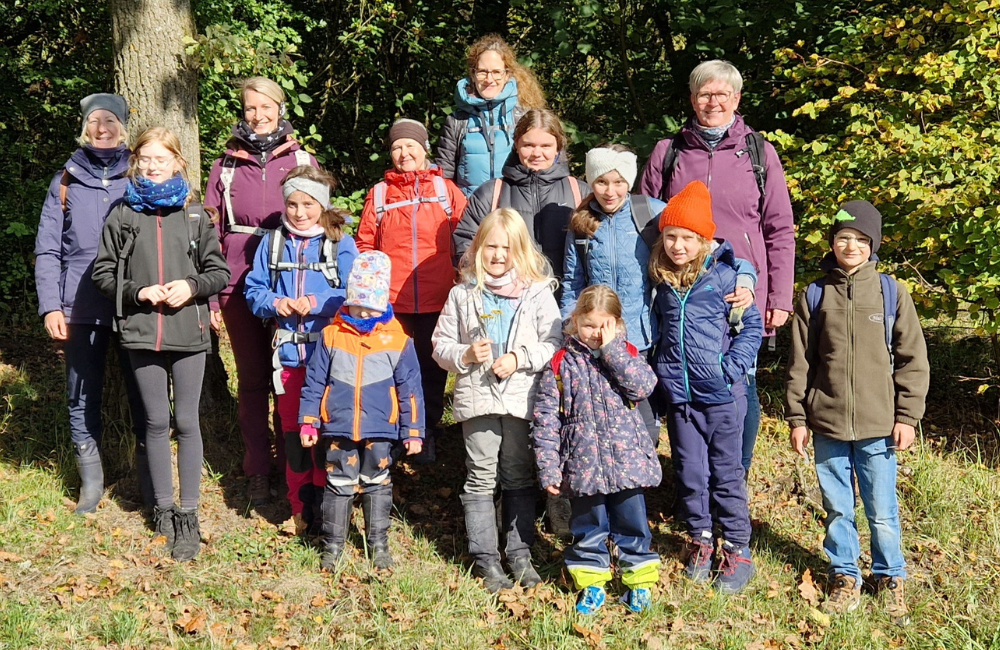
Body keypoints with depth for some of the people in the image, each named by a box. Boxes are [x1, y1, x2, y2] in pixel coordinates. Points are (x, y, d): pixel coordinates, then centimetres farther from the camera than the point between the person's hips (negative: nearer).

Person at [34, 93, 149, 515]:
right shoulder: (65, 182, 9)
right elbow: (47, 249, 5)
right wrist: (50, 306, -5)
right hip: (81, 309, 1)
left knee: (143, 398, 2)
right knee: (82, 400, 5)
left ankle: (149, 481, 15)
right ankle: (90, 481, 18)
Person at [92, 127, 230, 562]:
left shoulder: (194, 216, 5)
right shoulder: (122, 216, 6)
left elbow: (220, 272, 7)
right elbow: (103, 273, 6)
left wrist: (191, 286, -12)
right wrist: (138, 292, -10)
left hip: (188, 331, -1)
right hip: (142, 331, 1)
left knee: (187, 422, 2)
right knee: (156, 422, 8)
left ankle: (188, 514, 9)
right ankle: (162, 508, 21)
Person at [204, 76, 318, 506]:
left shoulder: (302, 161, 5)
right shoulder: (226, 165, 9)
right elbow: (210, 233, 7)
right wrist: (210, 295, 0)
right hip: (240, 287, 1)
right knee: (252, 378, 7)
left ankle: (292, 466, 17)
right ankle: (257, 471, 16)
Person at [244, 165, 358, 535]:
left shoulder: (341, 244, 0)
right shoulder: (272, 243, 9)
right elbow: (254, 290, 8)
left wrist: (316, 304, -19)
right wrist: (275, 304, -12)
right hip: (288, 352, 3)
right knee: (293, 434, 8)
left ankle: (325, 509, 14)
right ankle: (300, 509, 20)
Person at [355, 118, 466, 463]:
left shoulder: (445, 189, 6)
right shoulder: (379, 194, 7)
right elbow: (365, 245, 6)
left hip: (437, 300, 0)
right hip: (392, 301, 0)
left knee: (432, 367, 10)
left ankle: (427, 434, 23)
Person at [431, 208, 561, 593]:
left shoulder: (537, 292, 2)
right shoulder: (463, 295, 5)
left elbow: (553, 343, 0)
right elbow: (441, 345, 7)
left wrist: (520, 358, -14)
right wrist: (466, 354, -12)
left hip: (523, 398, 0)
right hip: (477, 399, 0)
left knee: (520, 479, 10)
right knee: (481, 480, 4)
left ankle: (520, 553, 21)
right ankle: (486, 558, 13)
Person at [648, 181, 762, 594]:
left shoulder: (724, 275, -8)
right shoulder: (661, 280, 5)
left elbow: (752, 327, -4)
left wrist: (731, 367, -12)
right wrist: (659, 368, 10)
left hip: (721, 393, -4)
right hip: (678, 393, 4)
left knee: (726, 472, 5)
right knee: (689, 472, 11)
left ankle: (737, 550, 17)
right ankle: (701, 540, 28)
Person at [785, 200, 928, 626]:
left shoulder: (891, 292, 0)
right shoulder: (815, 296, 3)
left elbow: (913, 360, 2)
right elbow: (799, 363, 6)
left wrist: (907, 416, -3)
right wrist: (797, 418, 4)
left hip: (878, 425, -1)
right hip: (827, 424, 2)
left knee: (882, 510, 6)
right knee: (837, 507, 12)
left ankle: (891, 579, 25)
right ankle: (845, 577, 27)